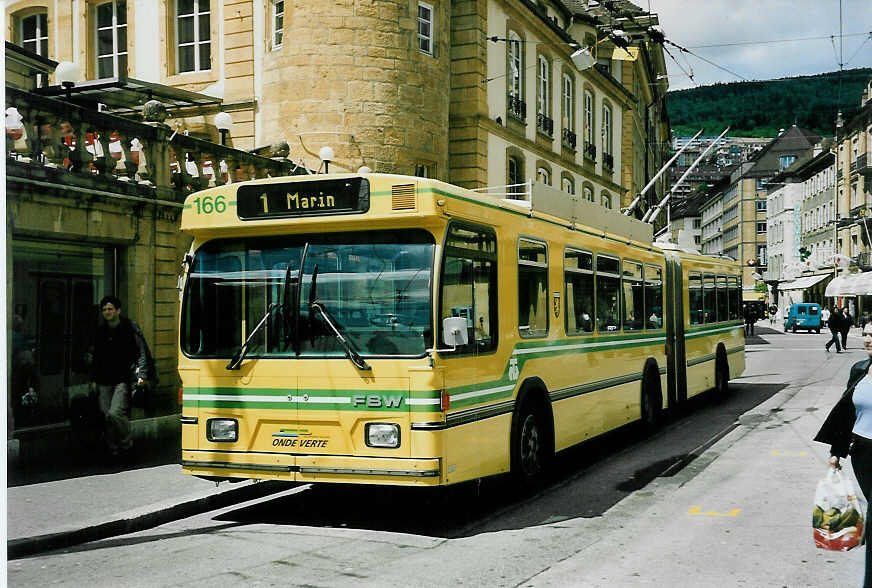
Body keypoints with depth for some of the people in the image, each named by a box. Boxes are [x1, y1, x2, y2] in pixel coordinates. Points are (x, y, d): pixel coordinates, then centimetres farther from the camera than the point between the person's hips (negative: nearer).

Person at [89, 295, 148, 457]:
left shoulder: (130, 327, 0)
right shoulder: (100, 331, 14)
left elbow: (141, 352, -2)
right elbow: (95, 357, 22)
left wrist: (141, 374, -10)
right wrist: (93, 380, 17)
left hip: (123, 379, -5)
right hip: (104, 381, 5)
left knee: (114, 413, -17)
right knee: (106, 416, 2)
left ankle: (126, 443, 3)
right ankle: (113, 448, 15)